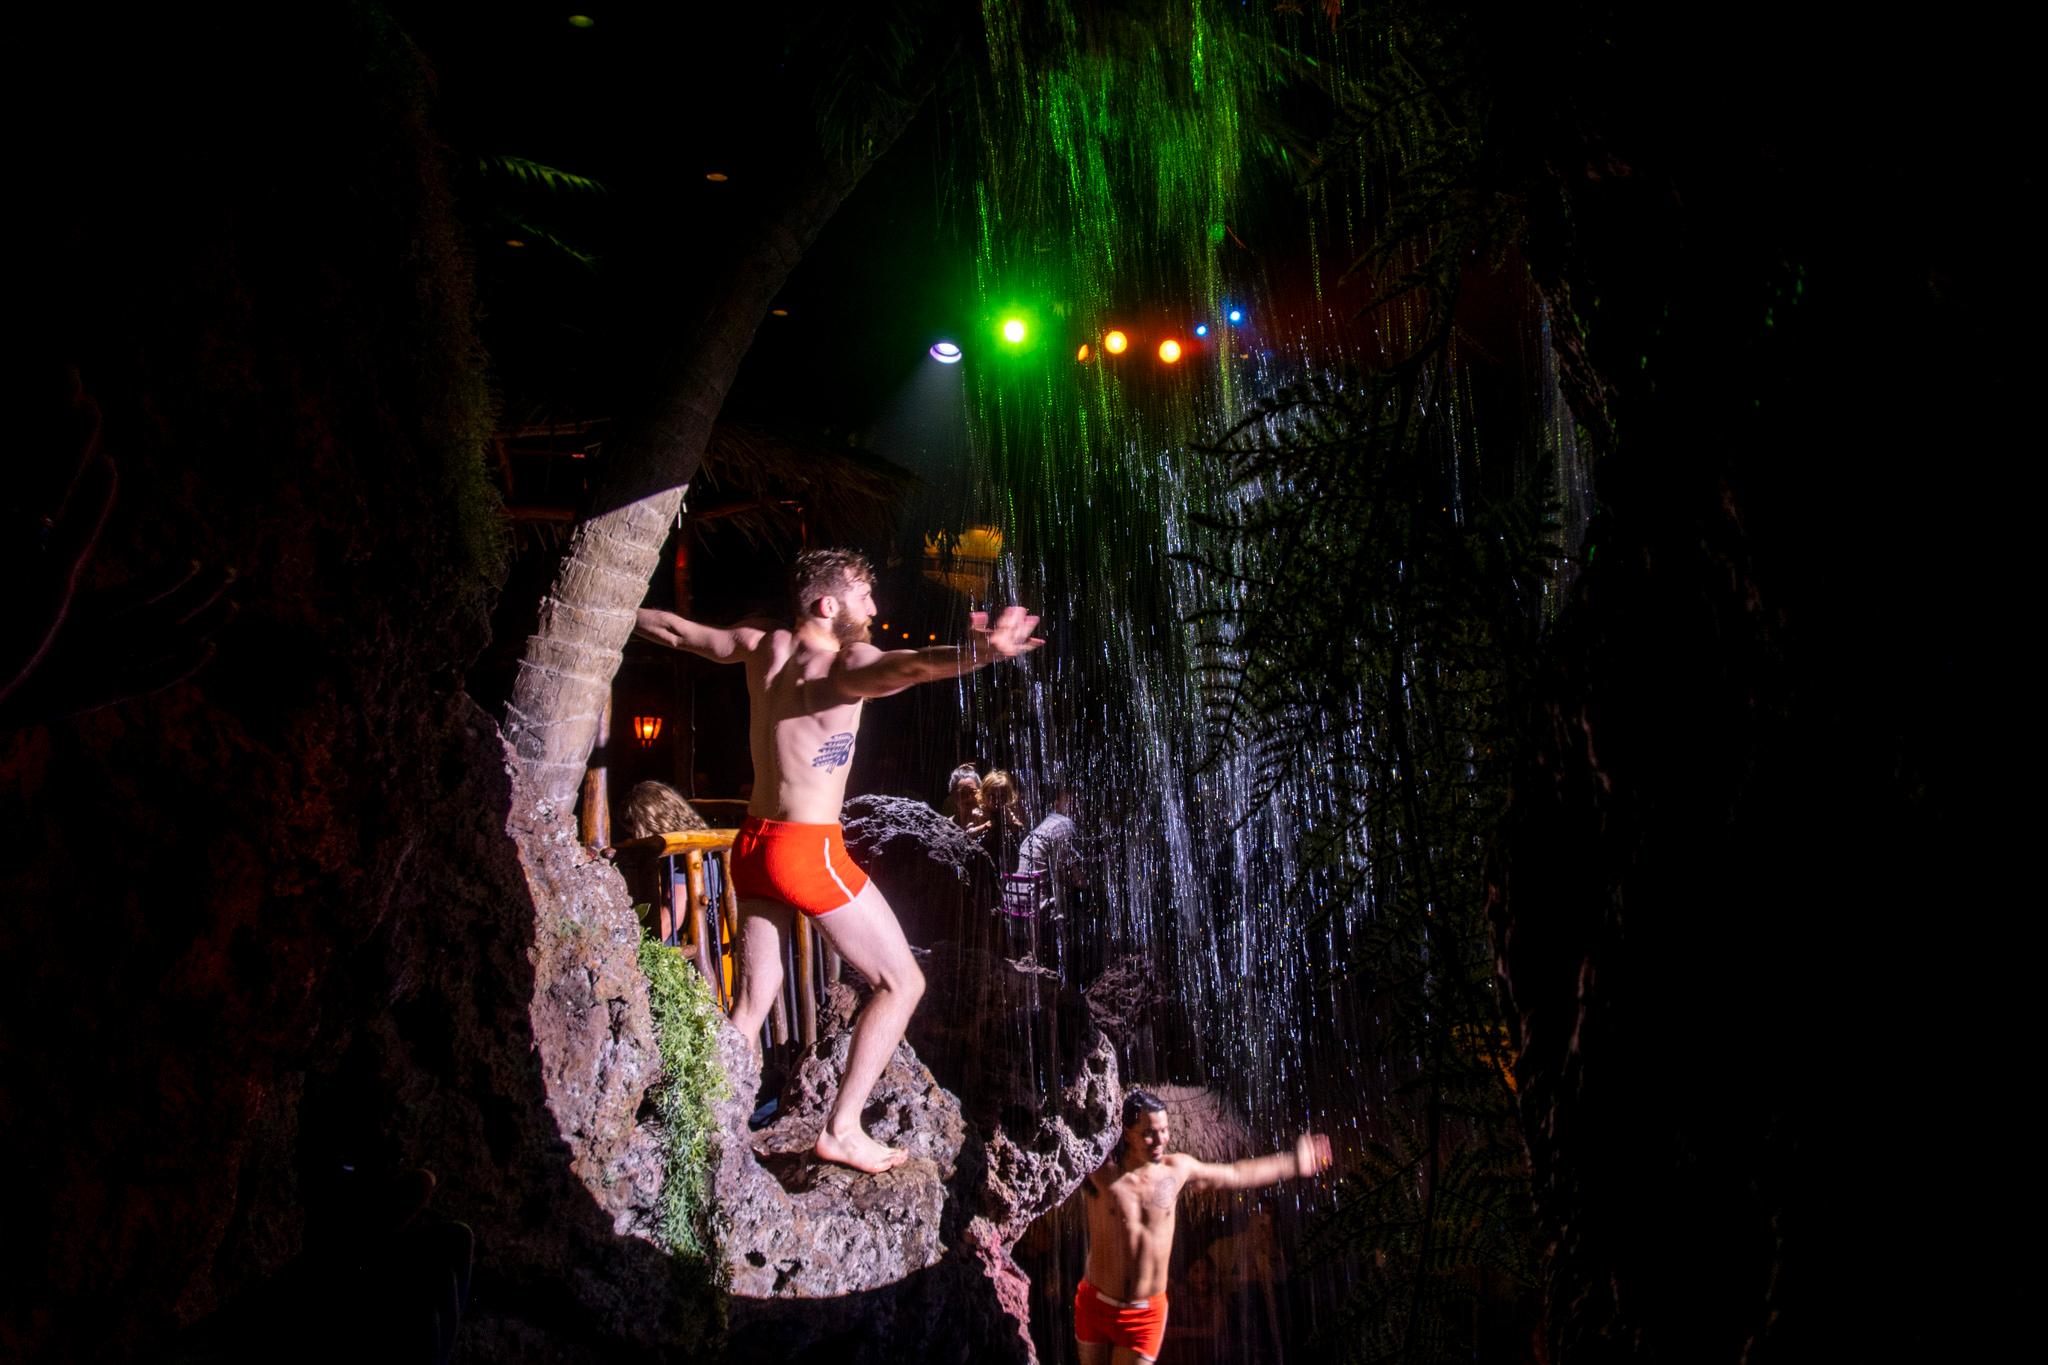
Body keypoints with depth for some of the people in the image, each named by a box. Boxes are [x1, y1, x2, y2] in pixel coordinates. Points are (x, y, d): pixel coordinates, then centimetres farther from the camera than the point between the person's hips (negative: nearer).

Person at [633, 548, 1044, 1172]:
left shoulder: (764, 643, 5)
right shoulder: (847, 661, -15)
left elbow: (673, 629, 18)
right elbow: (907, 666, -40)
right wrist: (978, 653, -58)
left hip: (752, 845, 8)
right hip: (809, 851, -8)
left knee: (751, 1004, 16)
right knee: (902, 983, 4)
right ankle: (842, 1130, 2)